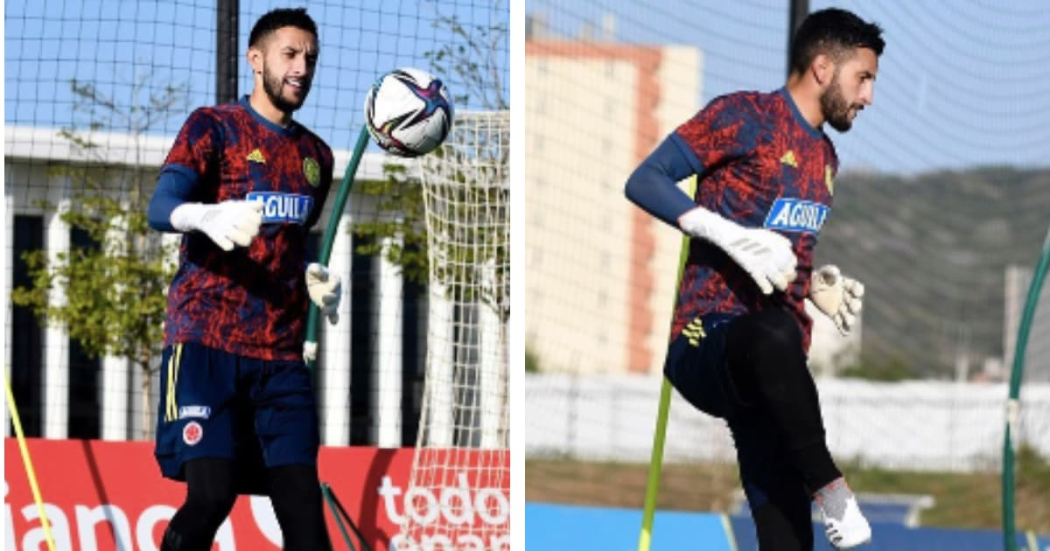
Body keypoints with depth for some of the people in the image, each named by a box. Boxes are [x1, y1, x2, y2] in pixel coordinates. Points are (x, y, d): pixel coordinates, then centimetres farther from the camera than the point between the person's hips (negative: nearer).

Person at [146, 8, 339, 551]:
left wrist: (315, 278, 6)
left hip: (281, 353, 5)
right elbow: (161, 207, -14)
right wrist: (207, 216, -37)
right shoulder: (214, 126, 0)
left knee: (302, 501, -4)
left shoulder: (316, 155, 18)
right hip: (207, 342, -5)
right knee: (211, 495, -17)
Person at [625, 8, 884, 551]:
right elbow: (645, 181, -10)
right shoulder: (745, 117, -2)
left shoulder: (825, 157, 22)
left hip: (769, 377, 8)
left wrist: (815, 284, 15)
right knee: (774, 335, -44)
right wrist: (732, 236, -21)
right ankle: (829, 489, -32)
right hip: (706, 346, -8)